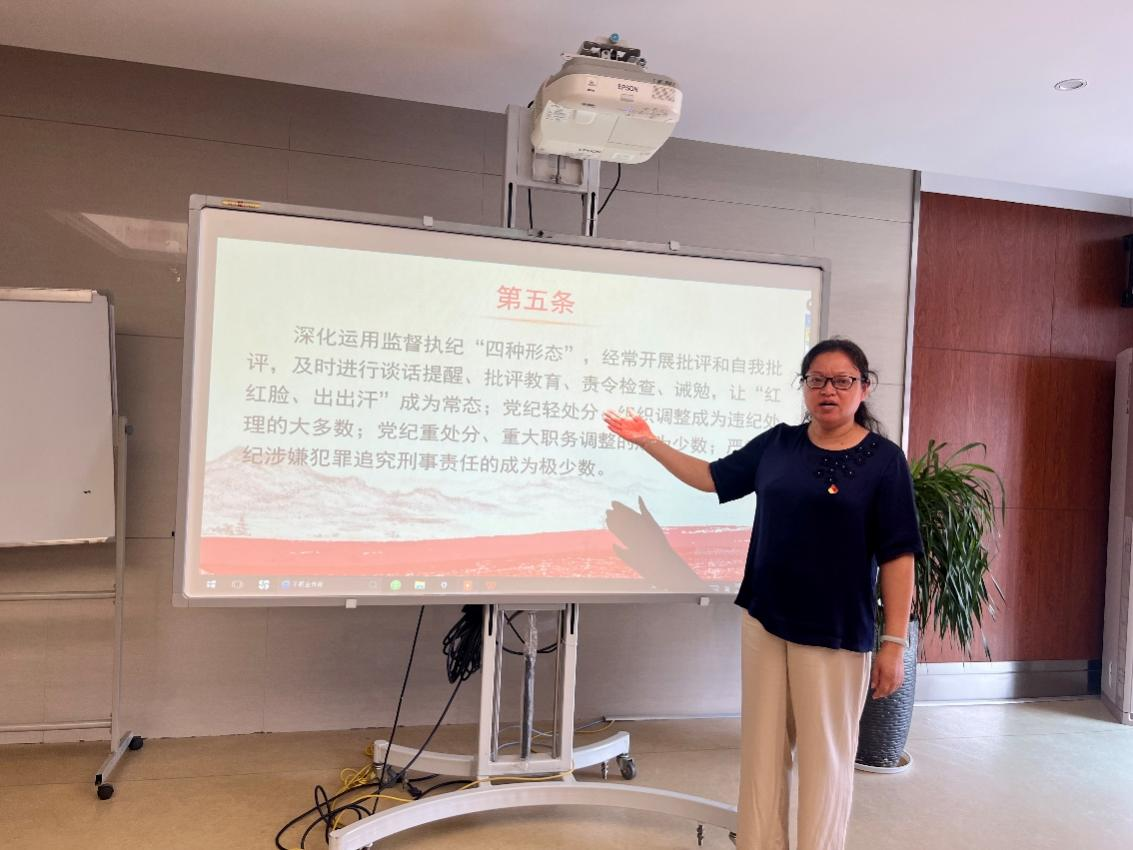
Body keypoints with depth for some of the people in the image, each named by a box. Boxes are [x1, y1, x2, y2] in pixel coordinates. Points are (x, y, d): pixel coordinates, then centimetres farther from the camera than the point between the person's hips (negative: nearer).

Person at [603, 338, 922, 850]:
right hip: (763, 621, 4)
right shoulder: (778, 443, 6)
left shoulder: (883, 459, -5)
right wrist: (650, 443, 10)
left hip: (837, 633, -3)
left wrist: (894, 642, -10)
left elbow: (897, 556, -7)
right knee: (762, 750, 13)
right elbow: (713, 477, 15)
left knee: (824, 758, 8)